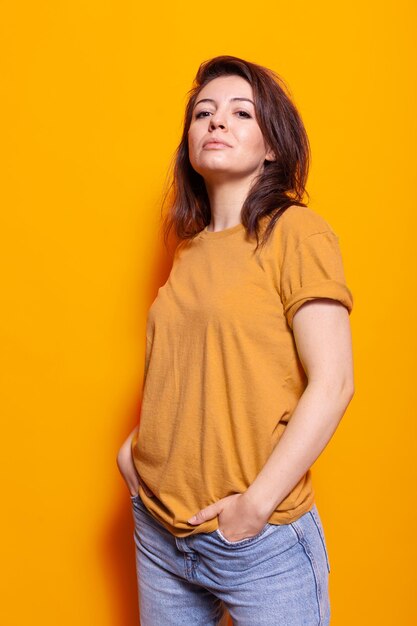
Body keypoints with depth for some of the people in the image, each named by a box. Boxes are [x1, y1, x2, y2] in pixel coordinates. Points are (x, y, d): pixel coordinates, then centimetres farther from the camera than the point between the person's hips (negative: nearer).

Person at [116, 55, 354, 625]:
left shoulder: (297, 232, -10)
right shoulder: (191, 247, 8)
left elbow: (332, 384, -15)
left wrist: (257, 503, -17)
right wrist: (133, 447, 4)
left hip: (261, 541, -6)